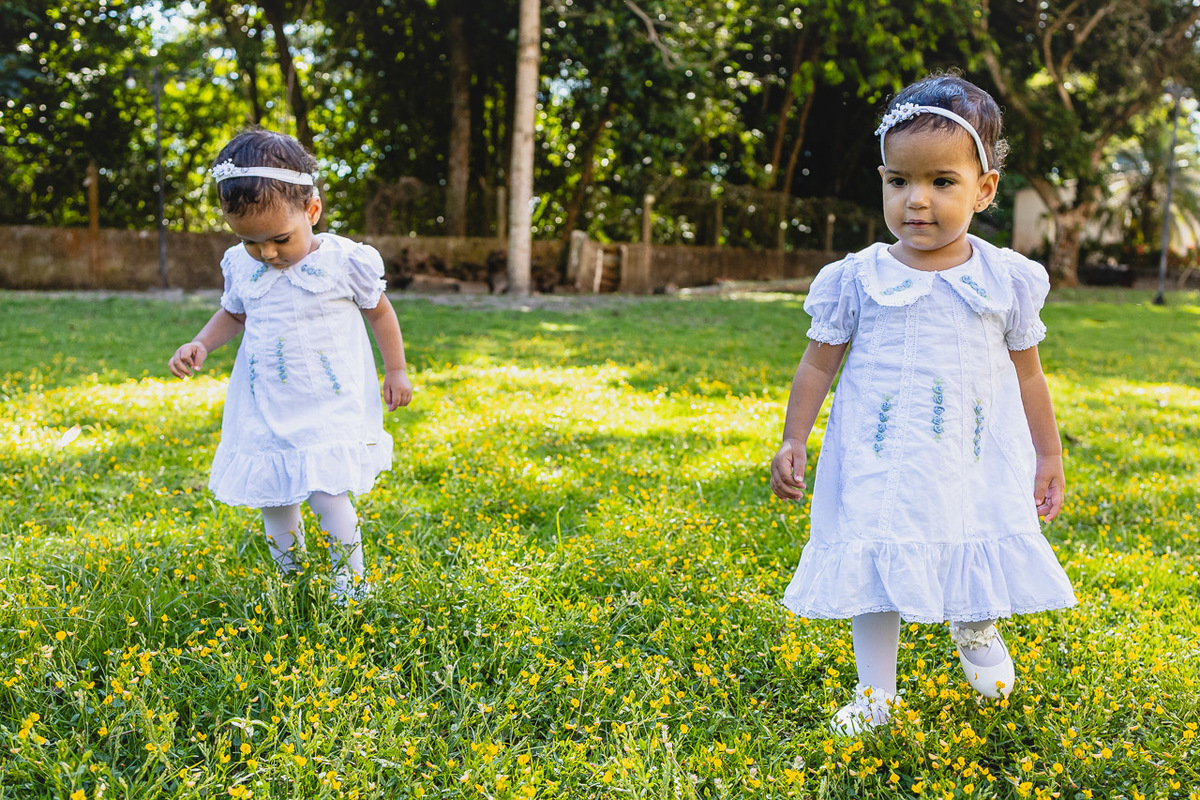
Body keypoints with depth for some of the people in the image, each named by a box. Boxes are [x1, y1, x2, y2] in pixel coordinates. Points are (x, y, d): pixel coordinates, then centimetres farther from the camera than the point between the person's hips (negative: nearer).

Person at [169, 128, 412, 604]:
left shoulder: (346, 262, -9)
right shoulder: (241, 266, 2)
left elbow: (379, 312, 6)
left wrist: (396, 372, 8)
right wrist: (201, 345, 4)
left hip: (329, 408, -4)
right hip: (265, 411, 5)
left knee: (326, 495, -15)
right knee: (273, 501, 8)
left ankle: (351, 583, 0)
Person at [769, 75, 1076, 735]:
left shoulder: (1006, 279, -1)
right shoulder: (857, 278, -5)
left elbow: (1027, 375, 8)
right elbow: (818, 364, 3)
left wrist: (1048, 457, 12)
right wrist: (793, 442, 1)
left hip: (976, 460, 1)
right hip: (878, 459, -1)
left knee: (982, 564, 7)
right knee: (875, 566, 3)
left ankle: (975, 630, 42)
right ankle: (875, 688, 21)